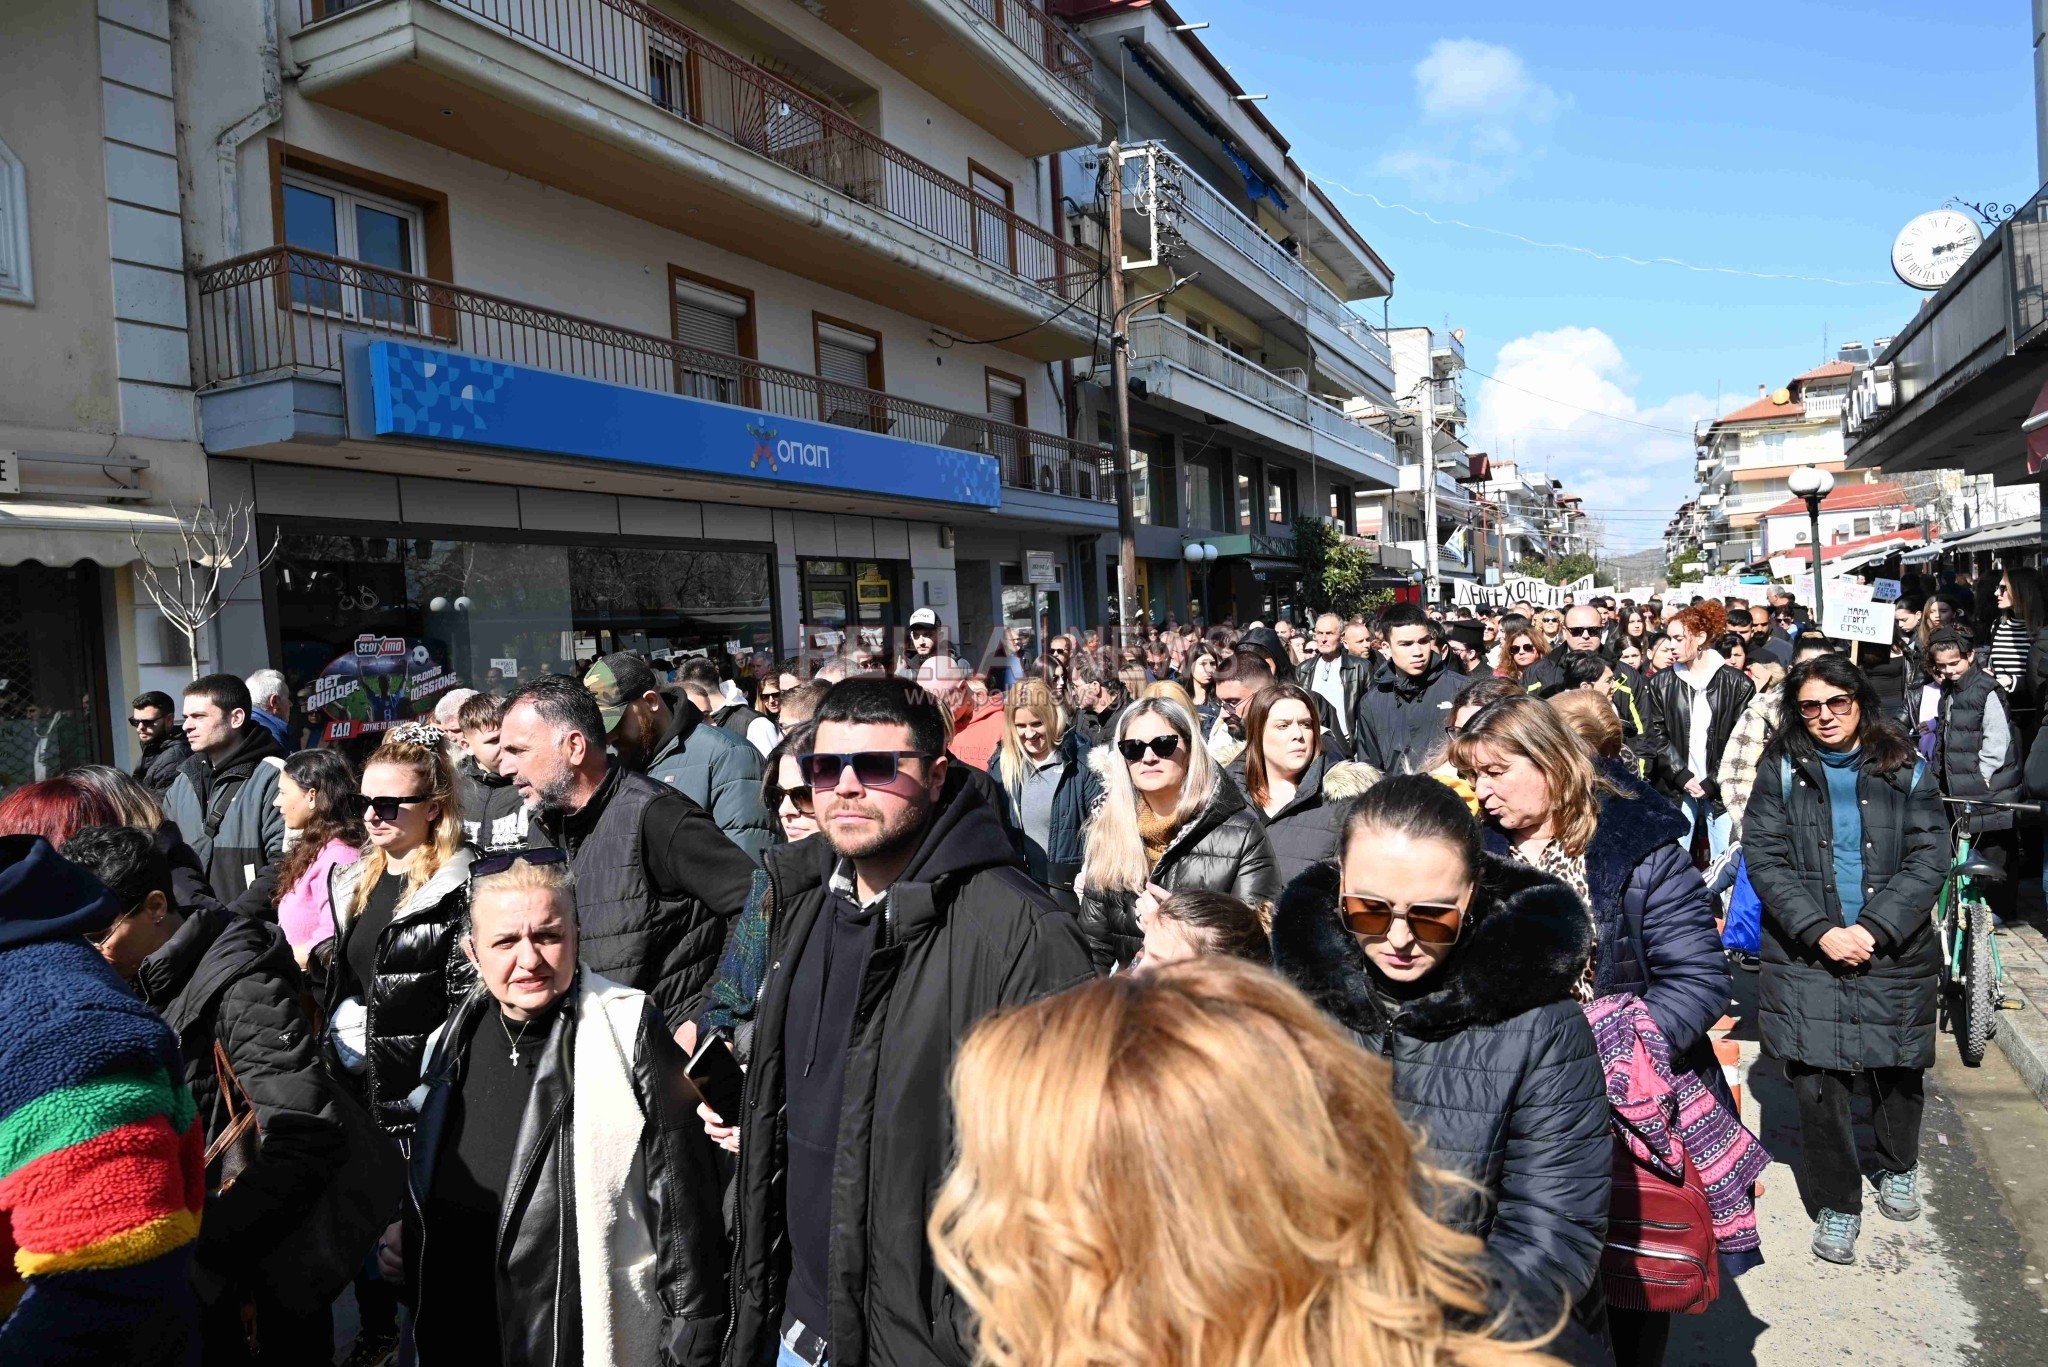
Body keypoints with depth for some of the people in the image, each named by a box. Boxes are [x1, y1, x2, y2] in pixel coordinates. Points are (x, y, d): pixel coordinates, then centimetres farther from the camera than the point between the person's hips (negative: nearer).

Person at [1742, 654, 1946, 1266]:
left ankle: (1898, 1169, 45)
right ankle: (1837, 1205, 18)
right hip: (1806, 955, -1)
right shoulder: (1782, 769, -2)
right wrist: (1820, 932, -17)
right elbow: (1764, 857, -7)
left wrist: (1872, 928, -16)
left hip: (1896, 951, 1)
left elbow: (1929, 859, -5)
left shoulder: (1906, 771, 1)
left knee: (1897, 1069, 16)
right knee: (1816, 1082, -2)